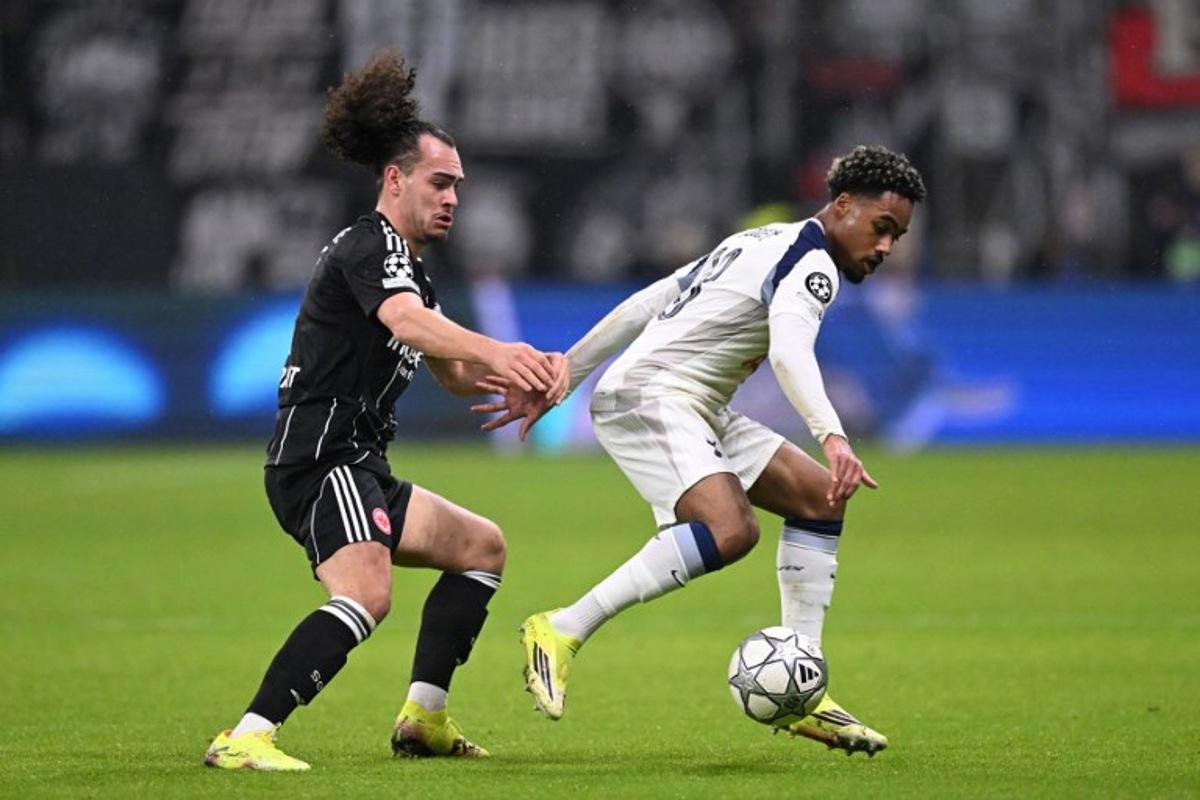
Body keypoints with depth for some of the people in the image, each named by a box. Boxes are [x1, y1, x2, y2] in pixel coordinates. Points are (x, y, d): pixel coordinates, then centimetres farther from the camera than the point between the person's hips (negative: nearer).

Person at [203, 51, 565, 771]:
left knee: (483, 547, 23)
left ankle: (424, 717, 17)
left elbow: (454, 372, 26)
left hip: (357, 467, 11)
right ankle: (245, 739, -39)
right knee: (367, 595, -32)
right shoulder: (370, 247, -11)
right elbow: (405, 321, -33)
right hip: (320, 461, -11)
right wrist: (495, 351, -49)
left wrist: (520, 370, 6)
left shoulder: (410, 265, 22)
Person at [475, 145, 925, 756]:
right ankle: (561, 633, -23)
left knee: (821, 498, 10)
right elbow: (789, 352, -30)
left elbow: (641, 306, 22)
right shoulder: (811, 265, -9)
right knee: (730, 530, -31)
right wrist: (833, 437, -44)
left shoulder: (760, 244, 22)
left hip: (691, 409, 11)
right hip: (649, 399, -11)